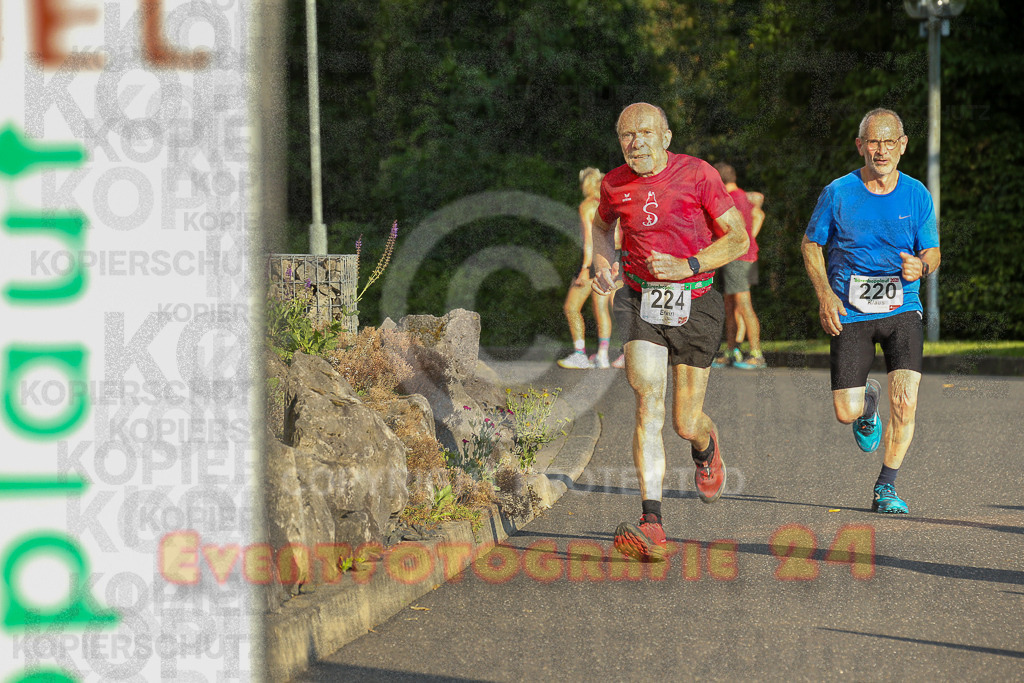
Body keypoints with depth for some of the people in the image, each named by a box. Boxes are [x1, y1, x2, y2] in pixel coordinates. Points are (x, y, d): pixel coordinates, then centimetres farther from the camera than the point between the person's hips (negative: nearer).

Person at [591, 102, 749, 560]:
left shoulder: (698, 174, -9)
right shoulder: (615, 185, 1)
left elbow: (737, 238, -5)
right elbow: (601, 224, 25)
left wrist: (689, 265, -19)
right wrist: (603, 263, 5)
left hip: (695, 303, -1)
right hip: (641, 302, 1)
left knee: (685, 424, 3)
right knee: (648, 405, -19)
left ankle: (706, 446, 45)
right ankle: (652, 526, -27)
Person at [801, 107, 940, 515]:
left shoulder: (917, 196, 0)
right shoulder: (838, 193, -4)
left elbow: (932, 253, 8)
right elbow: (811, 245, 7)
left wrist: (921, 267, -17)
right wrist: (825, 294, -7)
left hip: (901, 309, 1)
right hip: (849, 313, 0)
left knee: (905, 402, -16)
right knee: (846, 413, -5)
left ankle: (887, 487, 4)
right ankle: (867, 399, 34)